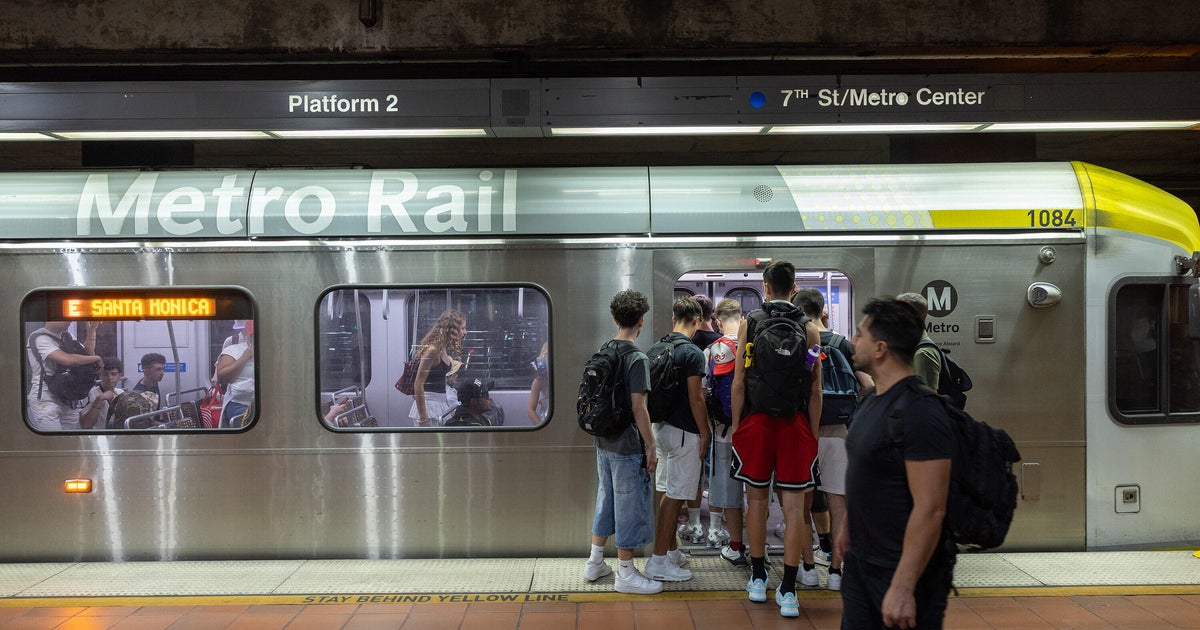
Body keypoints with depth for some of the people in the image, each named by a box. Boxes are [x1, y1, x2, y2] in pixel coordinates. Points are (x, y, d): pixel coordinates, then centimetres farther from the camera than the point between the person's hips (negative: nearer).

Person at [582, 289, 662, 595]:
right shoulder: (637, 358, -17)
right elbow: (638, 407, -19)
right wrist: (650, 447, -13)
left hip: (604, 443, 8)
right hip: (628, 447, -8)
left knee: (606, 501, 19)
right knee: (630, 507, 2)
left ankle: (594, 564, 29)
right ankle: (626, 574, 11)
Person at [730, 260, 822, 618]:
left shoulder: (749, 324, 2)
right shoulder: (808, 330, 2)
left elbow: (739, 383, -1)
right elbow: (815, 390, 1)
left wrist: (736, 427, 6)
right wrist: (813, 433, 9)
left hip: (755, 420, 1)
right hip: (795, 423, 0)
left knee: (758, 498, 12)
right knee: (793, 505, 2)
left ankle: (758, 579, 22)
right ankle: (788, 591, 3)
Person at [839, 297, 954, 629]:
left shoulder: (919, 413, -23)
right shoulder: (873, 400, 6)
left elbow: (930, 509, -25)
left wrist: (902, 588, -26)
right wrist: (847, 527, 24)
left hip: (904, 573, -9)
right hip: (860, 562, 9)